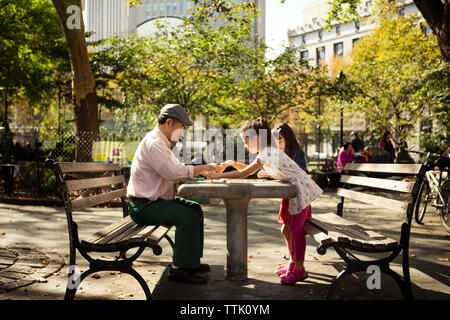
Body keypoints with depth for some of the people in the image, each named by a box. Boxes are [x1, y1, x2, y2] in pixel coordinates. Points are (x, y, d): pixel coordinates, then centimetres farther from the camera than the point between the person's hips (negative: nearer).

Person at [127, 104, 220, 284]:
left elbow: (178, 169, 17)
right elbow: (175, 173, -26)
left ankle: (191, 261, 16)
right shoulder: (153, 143, -18)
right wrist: (203, 168, -14)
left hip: (155, 200, 11)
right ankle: (179, 269, -16)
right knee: (187, 215, -24)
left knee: (195, 209, 11)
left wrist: (204, 170, 3)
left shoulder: (162, 142, 17)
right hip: (143, 206, -11)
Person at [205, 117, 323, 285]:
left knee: (296, 229, -8)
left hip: (301, 189, -10)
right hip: (293, 191, 10)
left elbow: (245, 173, -27)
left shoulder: (267, 153, -22)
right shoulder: (267, 152, 10)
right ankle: (293, 263, 24)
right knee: (290, 228, 14)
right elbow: (249, 169, 19)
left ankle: (299, 269, -3)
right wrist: (233, 163, 4)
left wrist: (220, 175, -22)